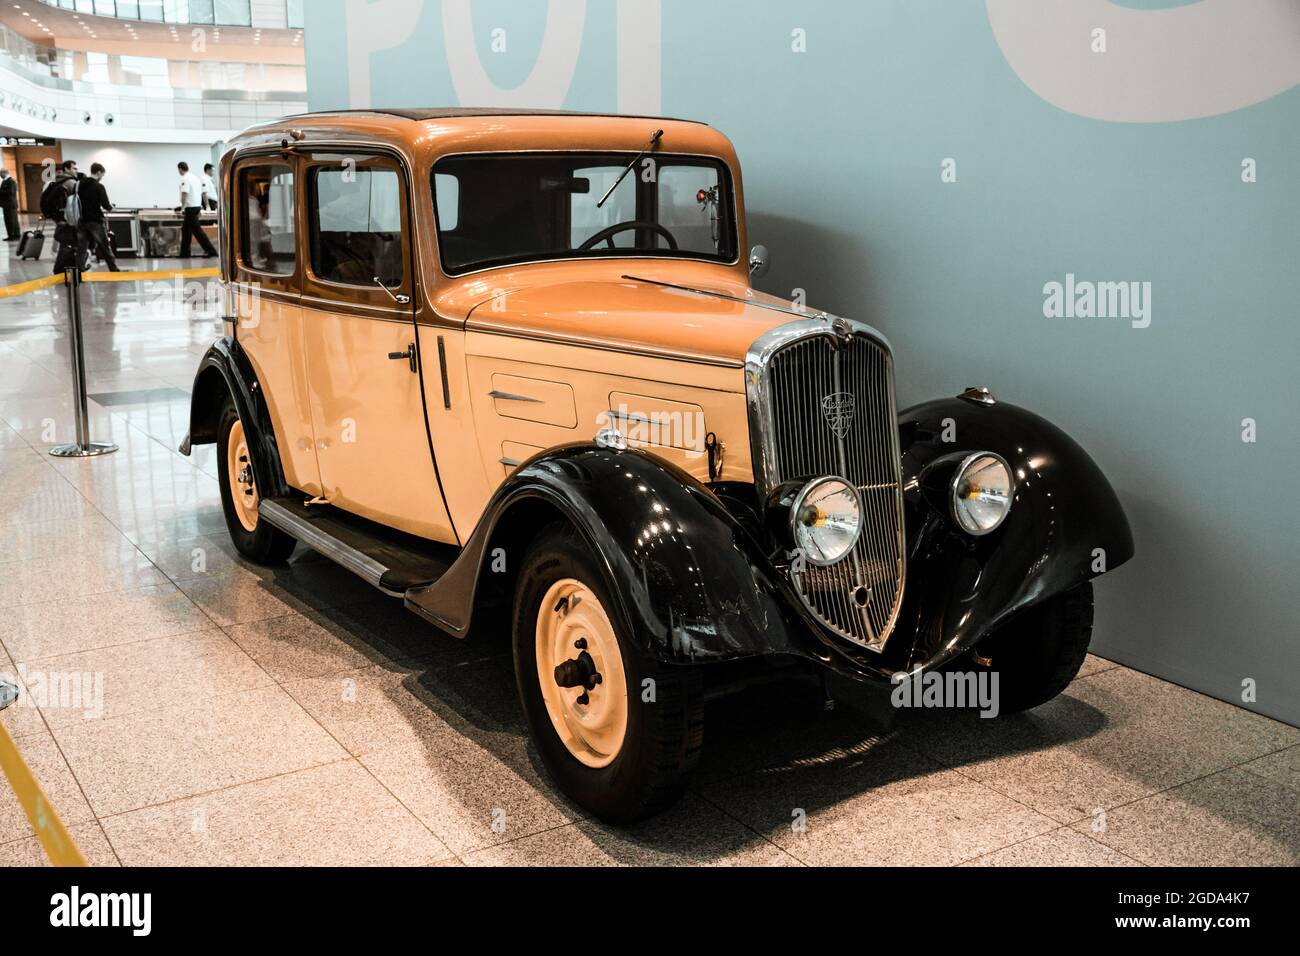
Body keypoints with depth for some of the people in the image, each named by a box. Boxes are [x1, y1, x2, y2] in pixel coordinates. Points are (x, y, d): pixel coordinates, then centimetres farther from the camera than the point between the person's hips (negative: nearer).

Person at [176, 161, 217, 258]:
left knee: (196, 230, -8)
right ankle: (184, 252, 20)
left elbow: (184, 194, -22)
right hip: (198, 206, 10)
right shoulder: (195, 177, 14)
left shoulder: (185, 179, -14)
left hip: (190, 207, -10)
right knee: (186, 229, 16)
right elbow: (201, 192, 18)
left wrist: (182, 208, -15)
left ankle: (210, 250, -12)